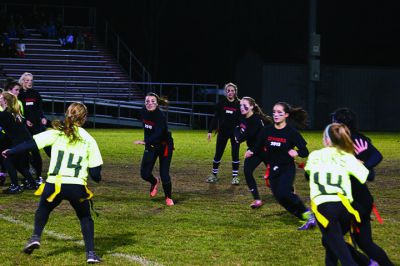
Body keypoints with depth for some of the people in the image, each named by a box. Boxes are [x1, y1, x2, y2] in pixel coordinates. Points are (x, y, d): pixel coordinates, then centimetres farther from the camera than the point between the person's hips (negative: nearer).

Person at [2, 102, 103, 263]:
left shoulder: (57, 133, 5)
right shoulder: (89, 140, 7)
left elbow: (31, 144, 0)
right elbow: (95, 172, 6)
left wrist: (10, 152, 12)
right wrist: (97, 178, 29)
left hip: (54, 185, 0)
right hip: (77, 187, 0)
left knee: (44, 209, 30)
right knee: (85, 218, 23)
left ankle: (36, 237, 10)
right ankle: (90, 253, 11)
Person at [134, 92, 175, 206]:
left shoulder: (160, 116, -27)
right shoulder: (143, 112, -8)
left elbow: (157, 134, -40)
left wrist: (145, 142, -55)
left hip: (164, 145, -5)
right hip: (151, 145, 5)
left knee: (164, 174, -7)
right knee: (144, 174, -3)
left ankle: (168, 197, 19)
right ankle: (154, 182, 34)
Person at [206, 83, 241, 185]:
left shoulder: (239, 104, -4)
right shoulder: (221, 104, -2)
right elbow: (215, 118, 1)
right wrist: (210, 131, -4)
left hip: (235, 132, -1)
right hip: (222, 132, 1)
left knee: (235, 154, -3)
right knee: (218, 153, 7)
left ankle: (235, 176, 7)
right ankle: (214, 174, 20)